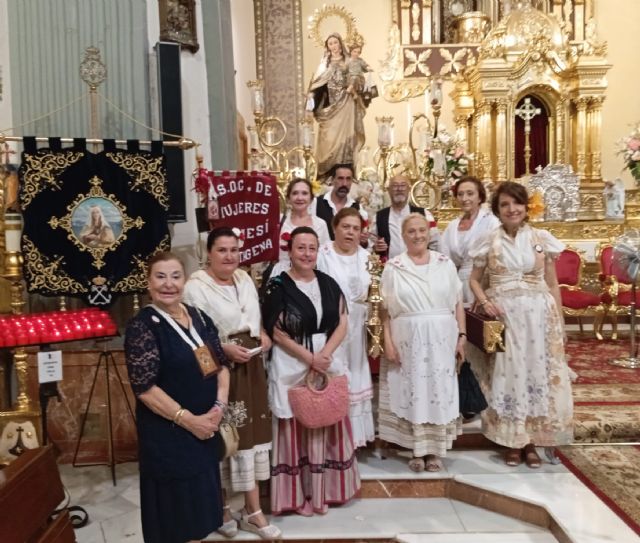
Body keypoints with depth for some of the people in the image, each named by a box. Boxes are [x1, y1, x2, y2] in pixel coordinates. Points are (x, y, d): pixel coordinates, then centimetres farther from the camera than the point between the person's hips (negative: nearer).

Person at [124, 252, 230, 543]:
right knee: (176, 503, 9)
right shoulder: (142, 326, -14)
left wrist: (219, 406, -7)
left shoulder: (199, 317, 4)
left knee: (201, 498, 19)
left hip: (206, 427, 6)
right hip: (167, 434, -6)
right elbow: (145, 387, -19)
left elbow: (221, 364, 7)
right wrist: (188, 420, -18)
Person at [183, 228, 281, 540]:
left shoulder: (245, 279, 10)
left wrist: (263, 335, 2)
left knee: (252, 432, 10)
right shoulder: (196, 286, -13)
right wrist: (225, 349, -24)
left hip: (250, 367, 7)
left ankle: (252, 510, 24)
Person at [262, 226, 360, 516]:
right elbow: (277, 333, -10)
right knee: (296, 428, 4)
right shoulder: (278, 286, -7)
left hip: (330, 363, 4)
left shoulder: (328, 283, 6)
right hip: (292, 367, -4)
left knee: (327, 426, 10)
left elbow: (342, 324, 4)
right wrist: (310, 357, -14)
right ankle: (297, 494, 19)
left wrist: (325, 353, -12)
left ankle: (322, 489, 26)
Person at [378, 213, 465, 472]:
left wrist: (461, 336, 0)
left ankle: (434, 450, 21)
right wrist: (388, 342, -7)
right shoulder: (393, 267, 1)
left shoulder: (445, 263, 6)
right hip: (407, 341, -1)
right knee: (412, 393, 5)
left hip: (441, 340, 1)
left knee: (439, 393, 6)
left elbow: (458, 304, 6)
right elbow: (385, 310, 0)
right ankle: (417, 450, 20)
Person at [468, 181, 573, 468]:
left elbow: (552, 285, 5)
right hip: (503, 317, 0)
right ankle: (512, 441, 19)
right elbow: (474, 280, 8)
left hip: (538, 316, 1)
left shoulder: (542, 239, 2)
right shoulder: (489, 242, 2)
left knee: (536, 374, 6)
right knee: (507, 375, 4)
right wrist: (485, 303, -11)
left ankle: (531, 441, 21)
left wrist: (559, 323, 2)